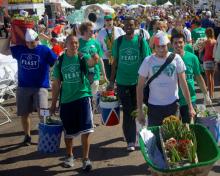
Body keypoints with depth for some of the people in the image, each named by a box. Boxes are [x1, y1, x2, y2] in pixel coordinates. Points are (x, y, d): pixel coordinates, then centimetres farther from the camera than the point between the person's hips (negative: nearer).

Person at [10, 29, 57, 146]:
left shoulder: (45, 50, -4)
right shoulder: (20, 49, 5)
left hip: (40, 86, -3)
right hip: (23, 87, 4)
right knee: (24, 114, 9)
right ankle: (27, 136, 27)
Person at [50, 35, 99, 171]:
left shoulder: (82, 58, -3)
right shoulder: (60, 62, 3)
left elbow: (91, 62, -27)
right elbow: (56, 84, 8)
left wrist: (95, 58, -51)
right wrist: (53, 104, 7)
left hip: (83, 97, -2)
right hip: (66, 100, 2)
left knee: (86, 130, -6)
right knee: (68, 132, 13)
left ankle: (86, 159, 10)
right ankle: (69, 156, 35)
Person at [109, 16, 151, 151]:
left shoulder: (141, 41, -2)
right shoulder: (118, 42, 3)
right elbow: (115, 62, 8)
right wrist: (112, 81, 7)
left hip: (138, 82, -1)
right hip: (122, 82, 1)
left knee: (137, 110, 9)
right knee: (127, 111, 3)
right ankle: (130, 141, 9)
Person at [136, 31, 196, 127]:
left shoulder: (176, 58, -5)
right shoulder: (148, 61, -7)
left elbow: (183, 83, -2)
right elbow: (140, 87, -2)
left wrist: (190, 106, -4)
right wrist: (139, 110, -5)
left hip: (173, 105, 1)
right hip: (154, 106, 0)